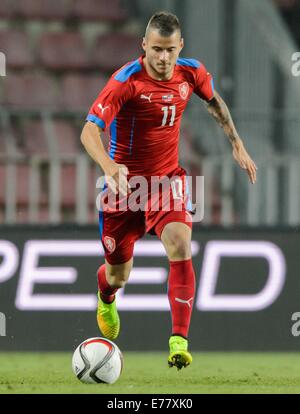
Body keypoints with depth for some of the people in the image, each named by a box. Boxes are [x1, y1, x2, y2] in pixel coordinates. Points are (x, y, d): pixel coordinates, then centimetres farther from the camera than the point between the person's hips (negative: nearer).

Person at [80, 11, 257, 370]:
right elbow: (89, 131, -31)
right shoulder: (126, 81, -23)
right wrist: (110, 167, -49)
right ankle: (106, 298, 50)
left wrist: (237, 144, 15)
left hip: (168, 179, 2)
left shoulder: (191, 73, -7)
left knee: (180, 247, -25)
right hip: (125, 182, -2)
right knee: (118, 275, 10)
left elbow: (214, 101, 17)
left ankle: (179, 342, -24)